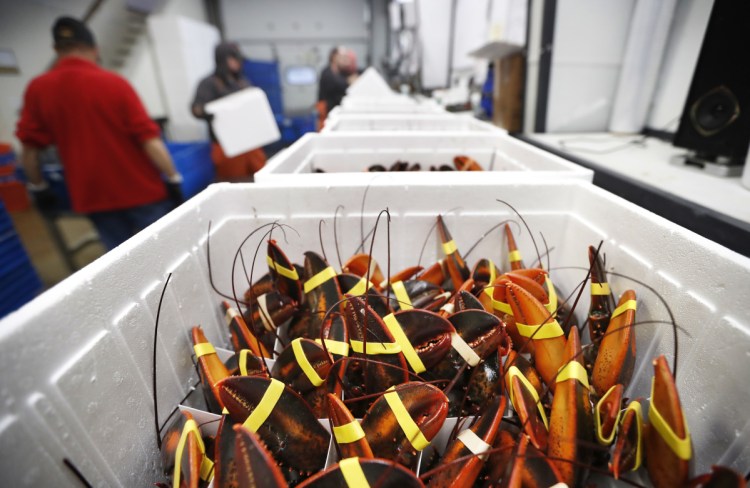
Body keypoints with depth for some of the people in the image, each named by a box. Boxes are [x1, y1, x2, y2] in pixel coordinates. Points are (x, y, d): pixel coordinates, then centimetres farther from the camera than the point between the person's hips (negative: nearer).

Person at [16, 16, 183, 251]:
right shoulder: (114, 82, -10)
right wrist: (173, 179, -9)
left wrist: (38, 188, 16)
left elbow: (29, 148, 3)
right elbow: (149, 139, -16)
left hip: (92, 194, 4)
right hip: (139, 189, -3)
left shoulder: (37, 89, 1)